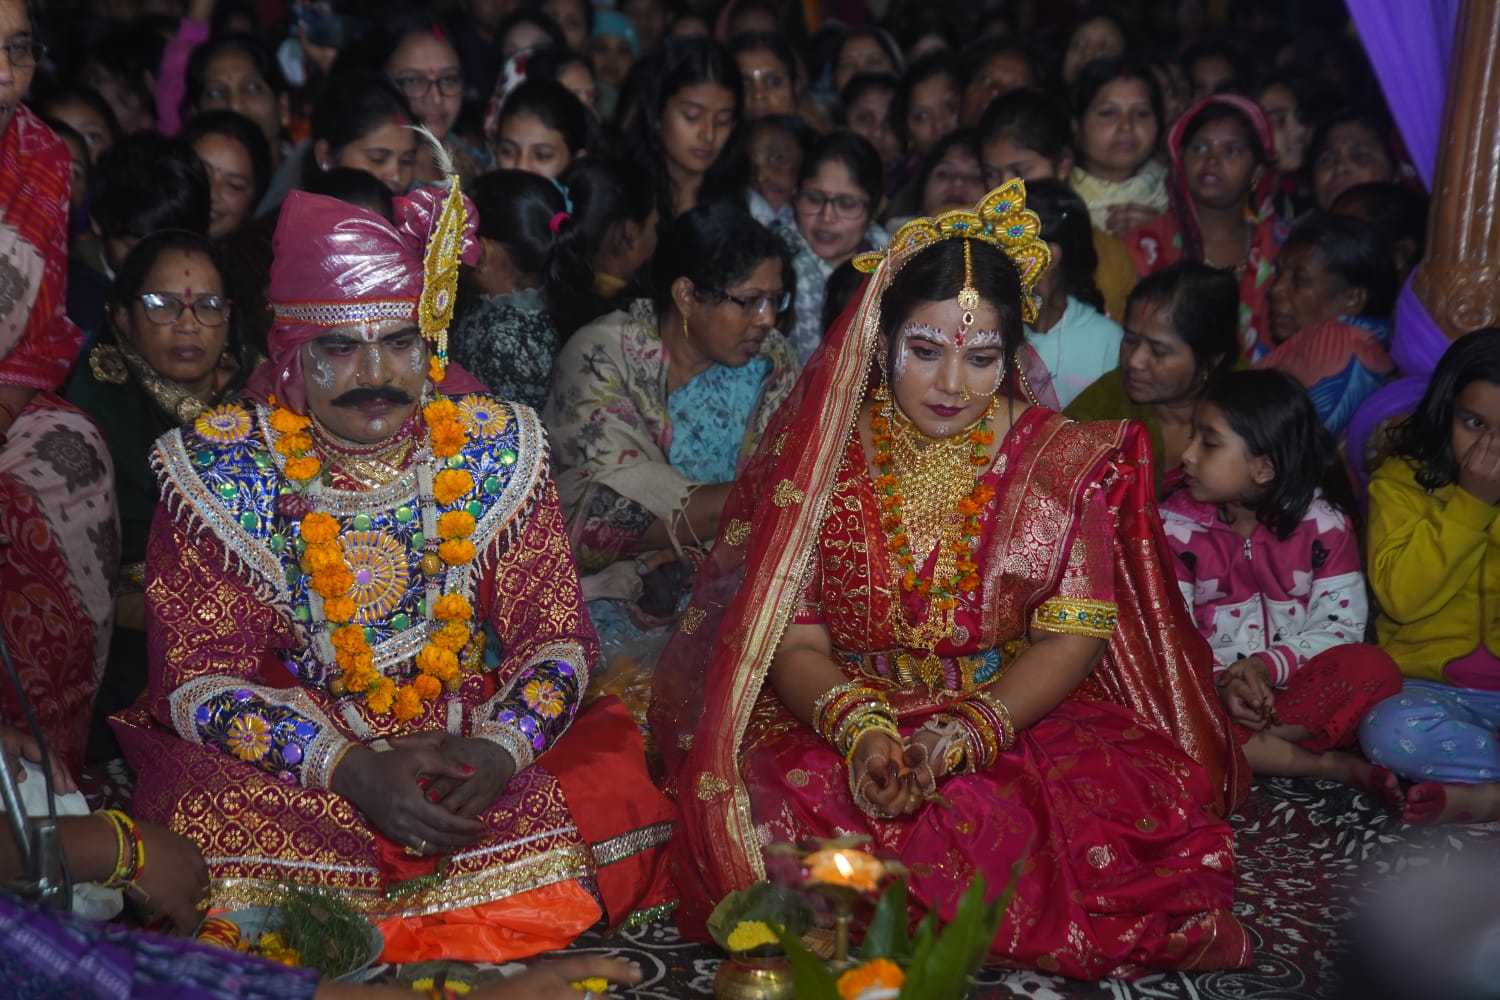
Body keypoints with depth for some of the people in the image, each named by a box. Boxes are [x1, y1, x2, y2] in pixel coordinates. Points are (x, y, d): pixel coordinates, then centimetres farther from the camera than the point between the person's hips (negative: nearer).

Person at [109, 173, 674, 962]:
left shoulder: (492, 448, 0)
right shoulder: (221, 466, -5)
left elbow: (555, 637, 0)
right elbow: (197, 676, -8)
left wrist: (500, 750, -21)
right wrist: (354, 769, -22)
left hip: (480, 745, 2)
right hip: (286, 768, -2)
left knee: (618, 798, -22)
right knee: (214, 830, -32)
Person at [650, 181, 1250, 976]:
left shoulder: (1066, 462, 2)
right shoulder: (818, 456, 2)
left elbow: (1074, 635, -5)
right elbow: (793, 641, -2)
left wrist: (967, 733, -22)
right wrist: (860, 730, -23)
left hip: (1022, 718, 1)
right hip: (838, 721, -1)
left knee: (1146, 798, -28)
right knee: (774, 809, -31)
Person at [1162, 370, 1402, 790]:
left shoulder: (1322, 523, -2)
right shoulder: (1175, 525, -2)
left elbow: (1342, 623, -6)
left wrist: (1269, 665, -21)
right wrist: (1219, 683, -24)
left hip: (1295, 684, 0)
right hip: (1206, 687, 0)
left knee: (1374, 669, -28)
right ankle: (1328, 764, -27)